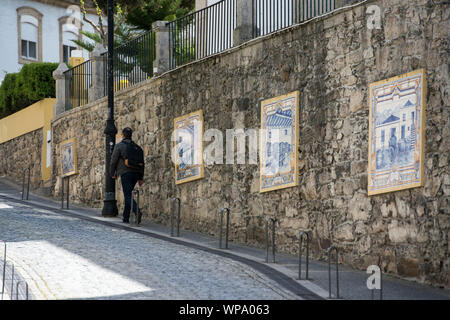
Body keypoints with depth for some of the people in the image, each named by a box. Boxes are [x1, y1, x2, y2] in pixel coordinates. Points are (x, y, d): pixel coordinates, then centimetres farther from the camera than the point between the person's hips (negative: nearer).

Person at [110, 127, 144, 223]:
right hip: (136, 173, 6)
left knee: (128, 196, -9)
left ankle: (137, 211, -33)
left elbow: (113, 161, -4)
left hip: (125, 173, -6)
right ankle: (126, 218, 16)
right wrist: (141, 178, 16)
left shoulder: (119, 146, -3)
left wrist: (113, 173, 10)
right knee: (128, 195, 15)